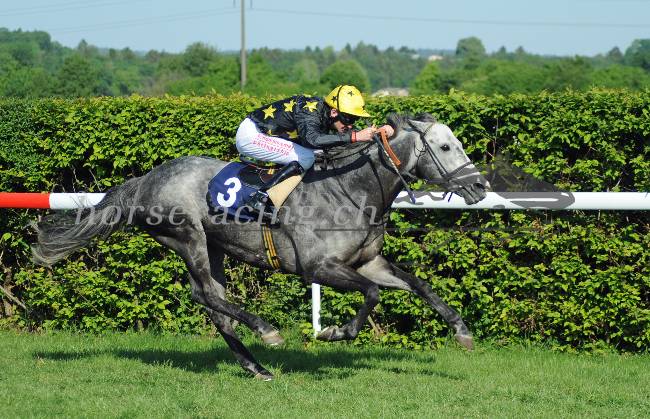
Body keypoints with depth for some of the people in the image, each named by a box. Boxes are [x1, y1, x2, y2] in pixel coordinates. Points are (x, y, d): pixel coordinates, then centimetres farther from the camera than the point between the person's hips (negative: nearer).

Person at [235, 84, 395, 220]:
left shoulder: (327, 118, 0)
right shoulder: (310, 111, -27)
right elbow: (313, 139, -46)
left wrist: (379, 132, -8)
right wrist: (356, 136, -45)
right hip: (250, 134, -10)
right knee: (305, 158, -20)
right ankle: (261, 198, -23)